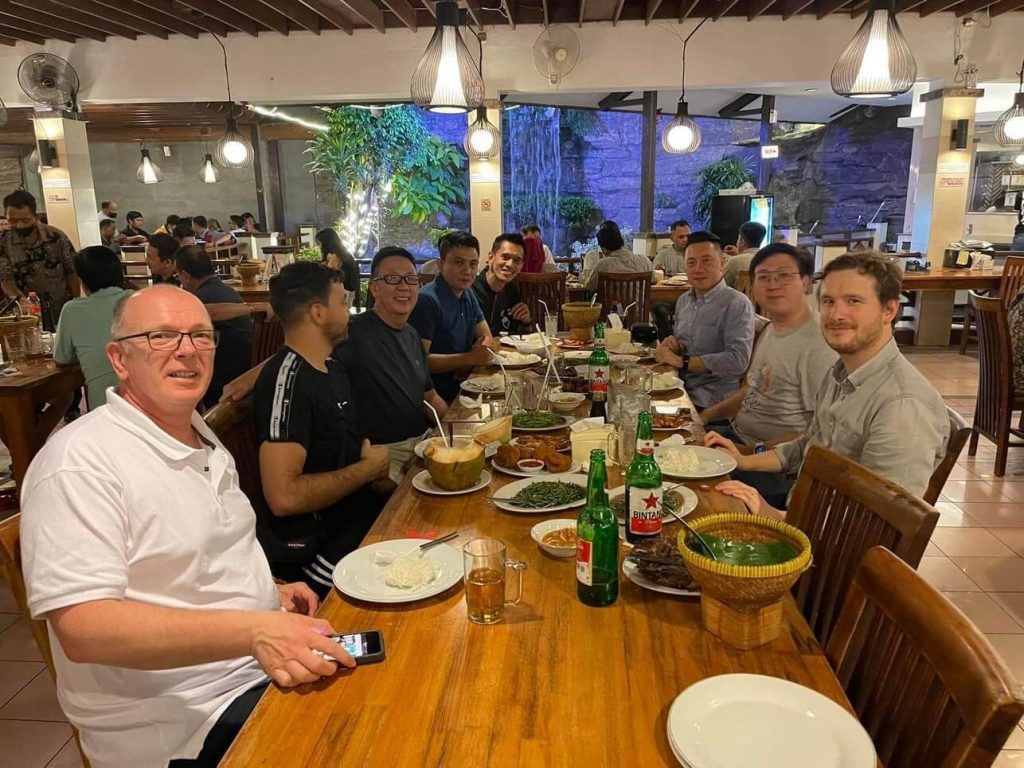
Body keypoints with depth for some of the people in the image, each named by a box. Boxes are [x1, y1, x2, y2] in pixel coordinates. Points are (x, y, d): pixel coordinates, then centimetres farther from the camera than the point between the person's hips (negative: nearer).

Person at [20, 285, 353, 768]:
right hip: (182, 719, -8)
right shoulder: (79, 460, -17)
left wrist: (269, 591, 6)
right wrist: (252, 630, -34)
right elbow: (81, 628, -25)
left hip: (268, 662, 9)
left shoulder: (204, 439, 12)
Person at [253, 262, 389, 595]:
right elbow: (283, 496, -26)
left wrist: (370, 451, 3)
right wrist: (369, 468, -14)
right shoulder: (287, 379, -18)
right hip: (316, 546, -9)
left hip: (361, 513, 9)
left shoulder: (331, 367, 12)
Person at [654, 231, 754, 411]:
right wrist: (671, 346, -1)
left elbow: (738, 360, -22)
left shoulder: (737, 304, -11)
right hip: (681, 391, 6)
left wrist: (681, 361, -18)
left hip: (711, 403, -6)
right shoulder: (683, 300, 12)